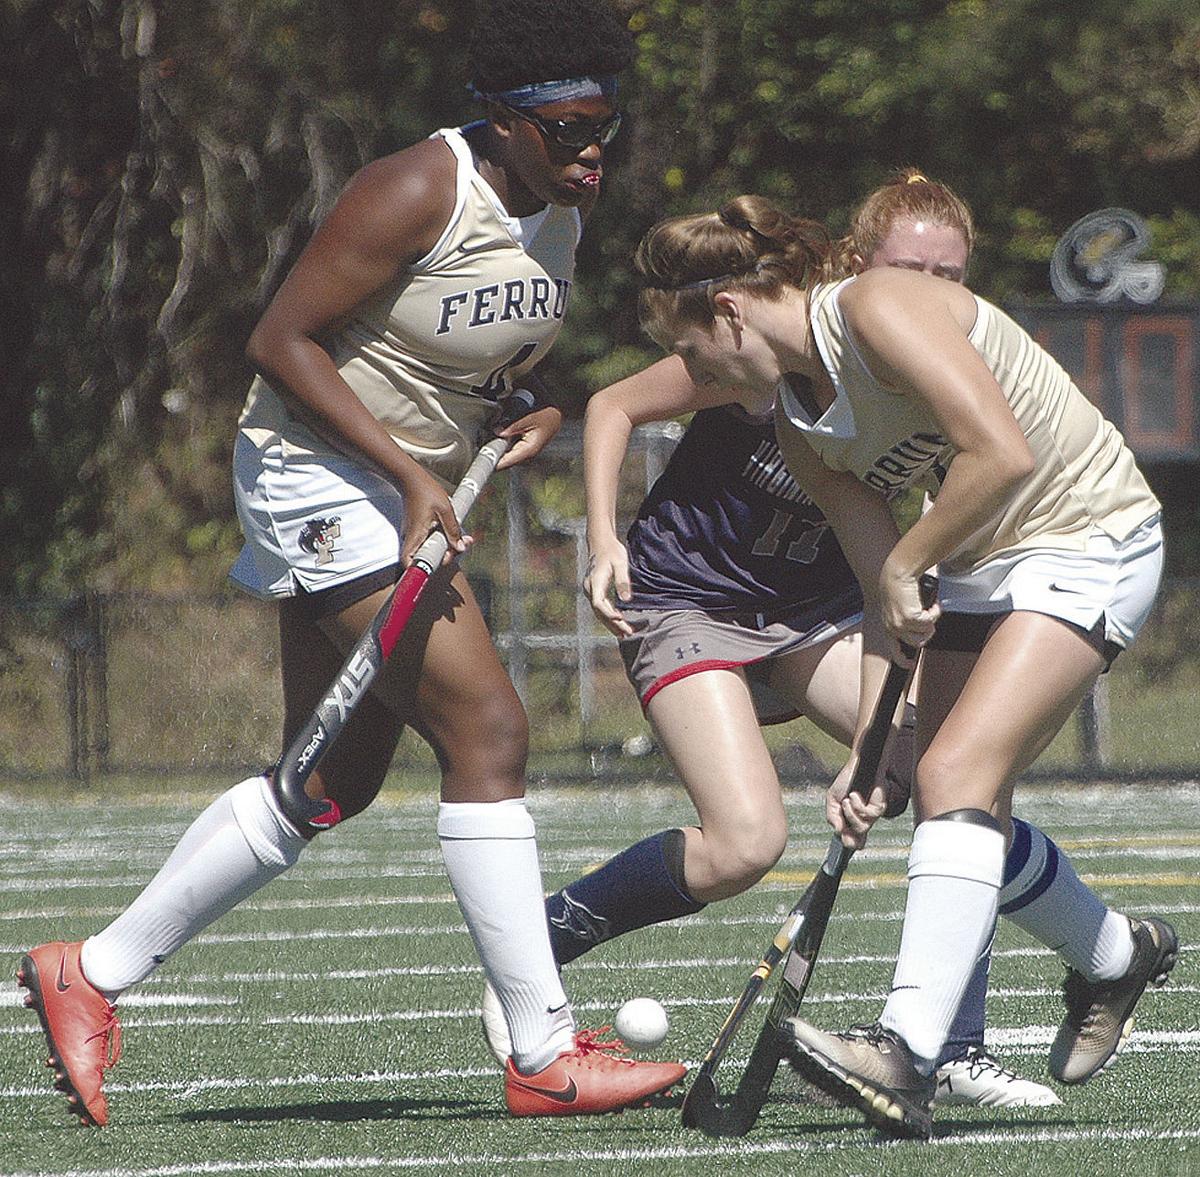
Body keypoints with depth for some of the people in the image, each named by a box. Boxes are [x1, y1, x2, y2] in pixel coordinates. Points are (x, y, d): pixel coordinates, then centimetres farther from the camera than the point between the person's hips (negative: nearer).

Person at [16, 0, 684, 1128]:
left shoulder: (560, 203, 3)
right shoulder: (417, 193, -22)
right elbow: (279, 341, -21)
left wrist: (539, 409, -1)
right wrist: (410, 474, -24)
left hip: (406, 489, 10)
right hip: (319, 475, -10)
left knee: (332, 779, 11)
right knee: (487, 734, -15)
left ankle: (91, 972, 21)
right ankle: (545, 1055, -12)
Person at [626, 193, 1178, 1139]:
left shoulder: (879, 308, -22)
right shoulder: (799, 429, 3)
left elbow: (1004, 455, -32)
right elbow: (889, 602, 1)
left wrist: (905, 566, -21)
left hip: (1089, 537, -9)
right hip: (973, 567, 9)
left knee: (958, 772, -23)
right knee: (959, 812, 10)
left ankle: (907, 1054, -33)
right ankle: (1117, 957, 37)